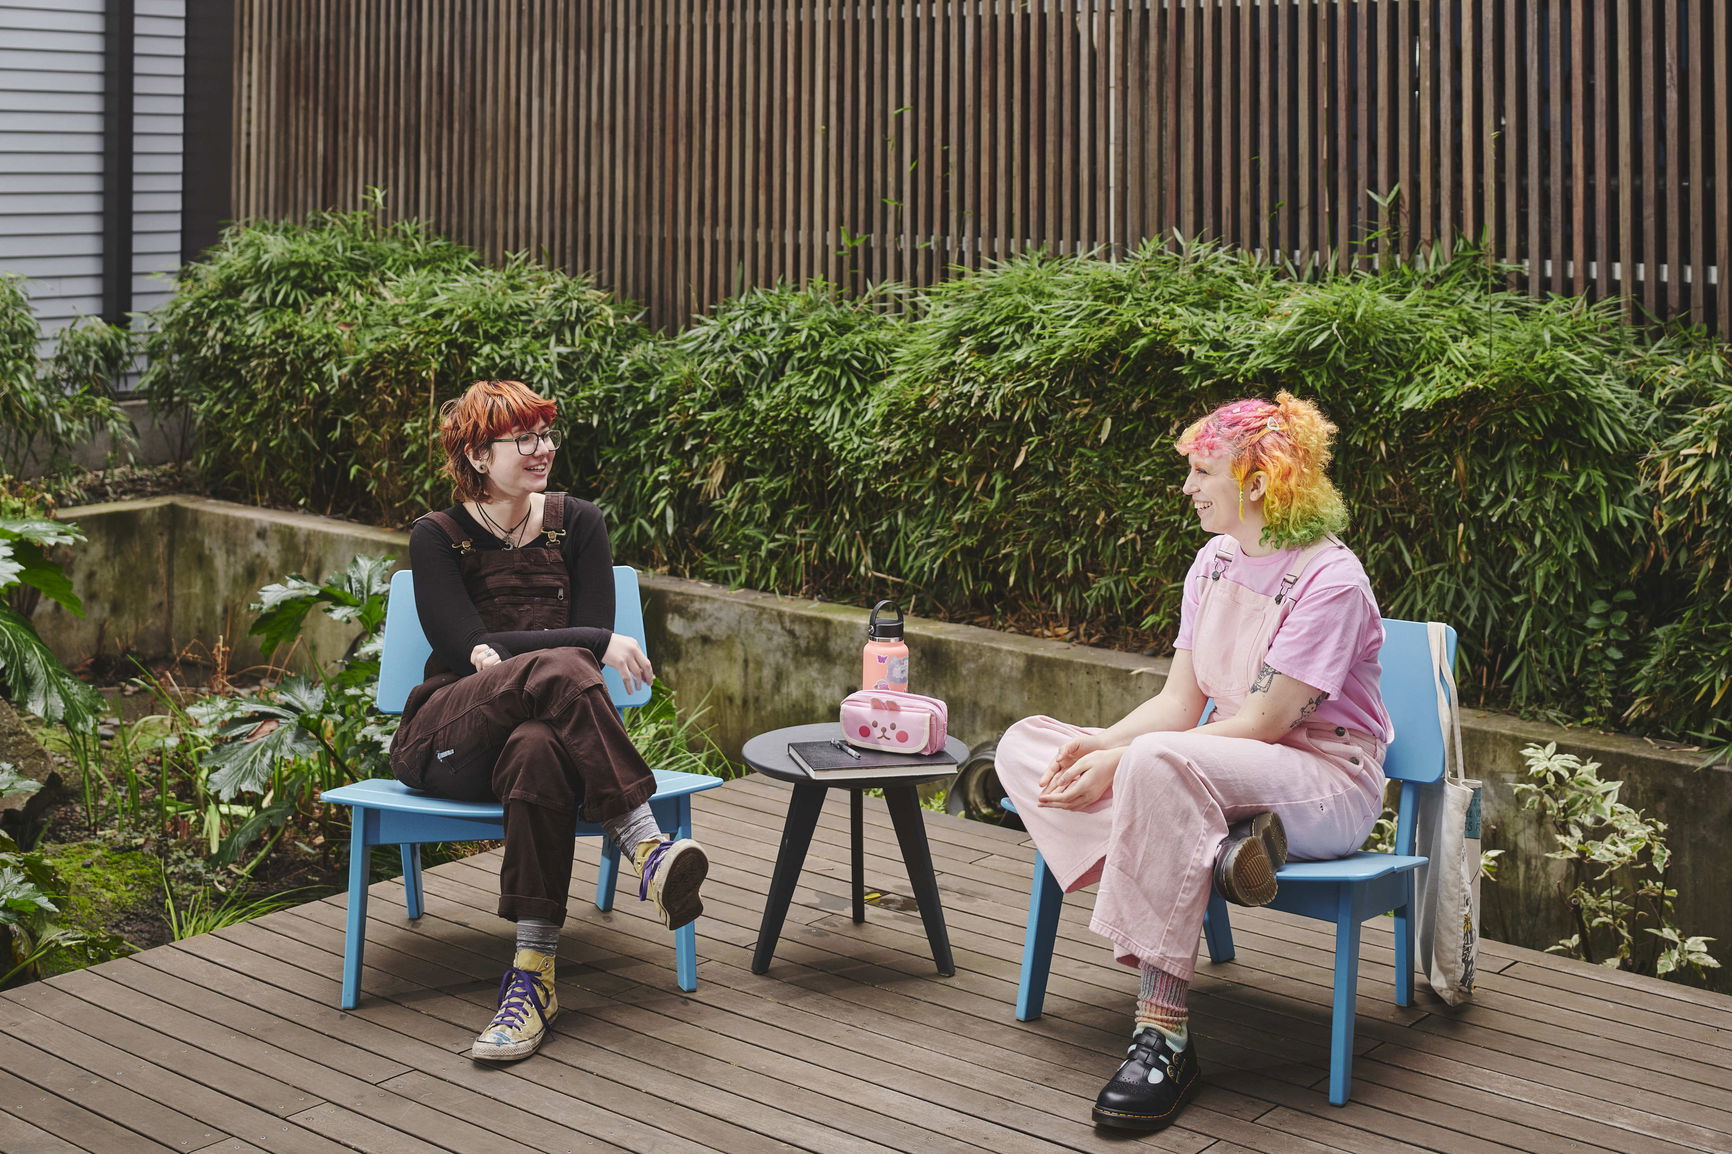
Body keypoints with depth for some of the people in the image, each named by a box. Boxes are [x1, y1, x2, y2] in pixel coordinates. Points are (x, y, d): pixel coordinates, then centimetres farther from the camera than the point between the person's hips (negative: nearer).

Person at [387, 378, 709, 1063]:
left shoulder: (576, 523, 12)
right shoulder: (437, 537, 4)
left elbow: (594, 637, 3)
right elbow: (470, 647, -10)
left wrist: (507, 656, -16)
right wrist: (599, 643, -18)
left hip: (543, 726, 2)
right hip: (447, 743, -2)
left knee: (538, 749, -40)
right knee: (558, 666, -36)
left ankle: (534, 975, -44)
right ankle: (646, 845, -42)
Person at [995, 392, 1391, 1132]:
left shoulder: (1330, 580, -15)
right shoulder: (1216, 562, 9)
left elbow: (1266, 725, -20)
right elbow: (1180, 702, 7)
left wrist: (1121, 761, -22)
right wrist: (1098, 745, -12)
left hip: (1327, 784, -8)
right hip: (1225, 771, 8)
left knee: (1160, 761, -39)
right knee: (1027, 747, -6)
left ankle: (1164, 1035, -36)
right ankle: (1218, 848, -27)